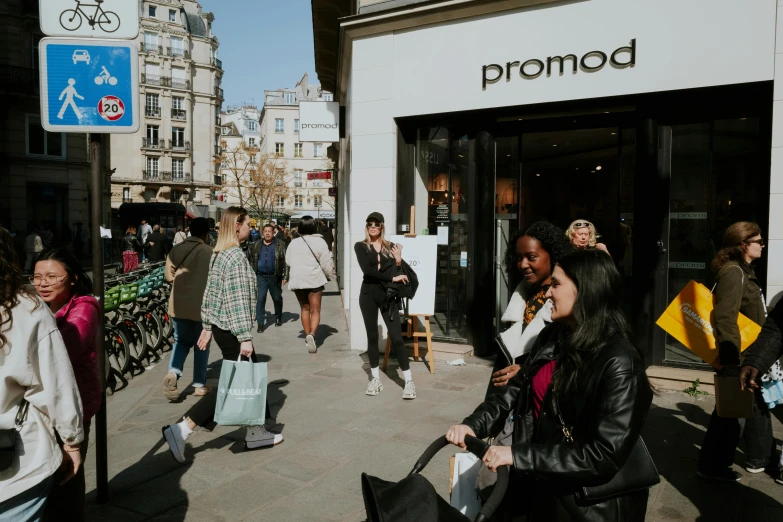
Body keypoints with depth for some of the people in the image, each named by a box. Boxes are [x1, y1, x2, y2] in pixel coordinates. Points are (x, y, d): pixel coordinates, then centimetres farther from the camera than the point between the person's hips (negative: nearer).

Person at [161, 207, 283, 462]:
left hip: (220, 327, 10)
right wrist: (245, 337, -19)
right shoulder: (237, 256, -17)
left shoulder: (218, 254, 10)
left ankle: (256, 433, 27)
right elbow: (238, 300, -21)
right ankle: (181, 430, -1)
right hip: (232, 331, -10)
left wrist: (207, 326, 18)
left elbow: (211, 293, 14)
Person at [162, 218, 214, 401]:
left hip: (178, 303, 4)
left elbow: (169, 276, 4)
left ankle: (173, 372, -5)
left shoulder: (176, 250, 2)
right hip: (202, 305, -4)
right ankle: (200, 385, 17)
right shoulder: (209, 252, -12)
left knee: (181, 340, 19)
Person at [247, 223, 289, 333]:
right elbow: (250, 260, 17)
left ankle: (278, 318, 35)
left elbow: (286, 261, -5)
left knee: (277, 298, 13)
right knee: (260, 299, -4)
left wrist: (285, 276, -9)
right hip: (260, 276, 1)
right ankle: (260, 323, 3)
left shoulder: (280, 245, -4)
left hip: (275, 276, -1)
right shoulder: (256, 245, 6)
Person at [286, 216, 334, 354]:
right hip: (314, 279, -3)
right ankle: (311, 334, -20)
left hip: (297, 280, 3)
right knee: (315, 310, 1)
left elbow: (288, 261, 10)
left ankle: (308, 336, 19)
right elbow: (326, 263, -6)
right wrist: (329, 275, 12)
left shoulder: (293, 243, 2)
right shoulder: (319, 242, -7)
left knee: (304, 309, 16)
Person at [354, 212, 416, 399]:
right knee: (372, 336, 7)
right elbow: (367, 270, -14)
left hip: (388, 295, 0)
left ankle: (409, 381, 0)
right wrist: (391, 277, -17)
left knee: (396, 338, -4)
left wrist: (398, 261, -14)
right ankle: (375, 379, 19)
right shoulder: (361, 246, 2)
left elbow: (397, 274, 4)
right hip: (369, 295, 0)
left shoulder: (390, 247, 7)